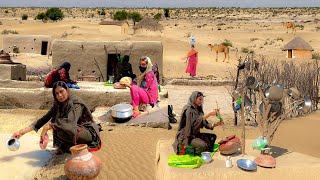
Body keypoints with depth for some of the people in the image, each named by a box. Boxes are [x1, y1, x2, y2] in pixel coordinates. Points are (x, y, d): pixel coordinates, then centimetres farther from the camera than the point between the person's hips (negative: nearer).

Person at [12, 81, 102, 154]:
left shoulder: (76, 103, -22)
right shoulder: (58, 105, 0)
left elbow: (70, 122, -37)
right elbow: (44, 119, -4)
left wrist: (48, 126, -32)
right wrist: (22, 132, -12)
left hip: (90, 133, -7)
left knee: (62, 130, -30)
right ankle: (64, 146, 6)